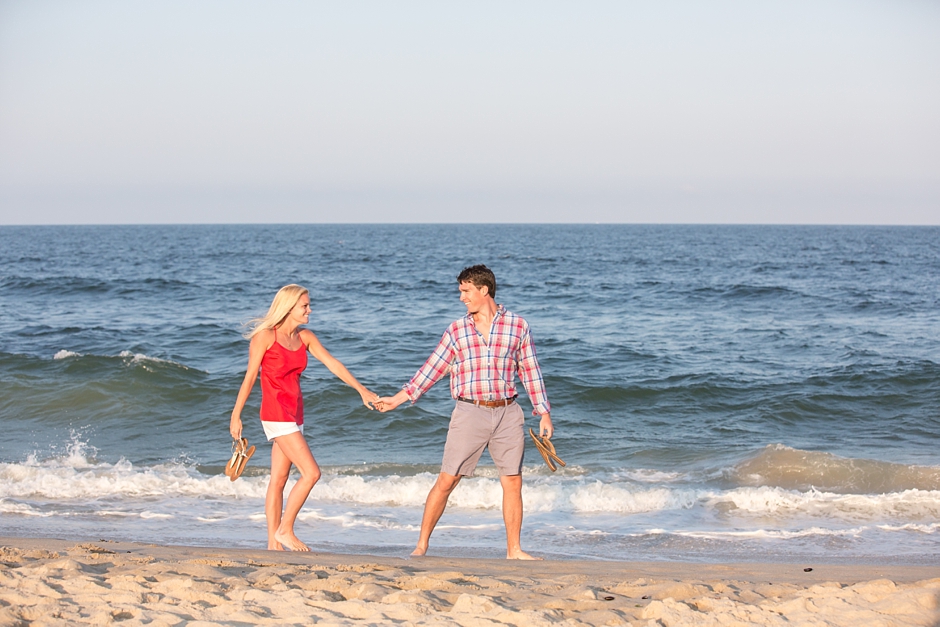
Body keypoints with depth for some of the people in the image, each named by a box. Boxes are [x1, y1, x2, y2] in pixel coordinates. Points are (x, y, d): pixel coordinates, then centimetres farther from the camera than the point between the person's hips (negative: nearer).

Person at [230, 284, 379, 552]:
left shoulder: (305, 337, 8)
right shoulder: (265, 336, -10)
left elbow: (333, 364, 7)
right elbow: (250, 377, -8)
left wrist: (362, 390, -1)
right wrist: (236, 415, -6)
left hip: (295, 415, 7)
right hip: (276, 414, -7)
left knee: (279, 479, 8)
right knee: (311, 472, -12)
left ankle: (274, 543, 11)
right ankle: (285, 530, -3)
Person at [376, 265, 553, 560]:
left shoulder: (517, 326, 5)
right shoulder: (456, 331, 6)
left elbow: (530, 370, 9)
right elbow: (432, 368, 10)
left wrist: (544, 412, 7)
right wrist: (399, 398, 6)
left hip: (507, 414, 1)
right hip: (469, 413, 0)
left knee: (513, 482, 2)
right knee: (447, 480, -2)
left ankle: (514, 550, 12)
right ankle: (422, 544, 6)